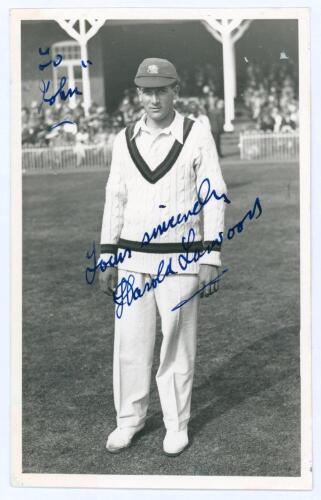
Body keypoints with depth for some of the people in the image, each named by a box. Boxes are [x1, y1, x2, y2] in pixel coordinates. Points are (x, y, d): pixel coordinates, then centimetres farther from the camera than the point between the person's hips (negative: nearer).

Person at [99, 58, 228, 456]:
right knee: (130, 342, 7)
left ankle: (177, 425, 22)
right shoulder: (124, 139, 6)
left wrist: (211, 260, -9)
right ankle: (129, 419, 25)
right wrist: (107, 260, 6)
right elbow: (115, 200, 9)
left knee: (177, 345, 6)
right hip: (132, 260, 3)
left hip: (180, 261, -3)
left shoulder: (197, 136, -4)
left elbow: (214, 200, -4)